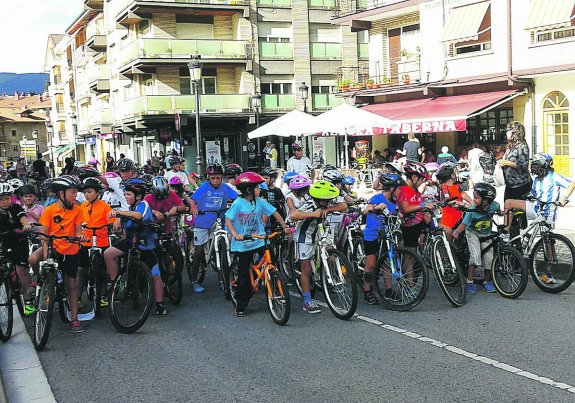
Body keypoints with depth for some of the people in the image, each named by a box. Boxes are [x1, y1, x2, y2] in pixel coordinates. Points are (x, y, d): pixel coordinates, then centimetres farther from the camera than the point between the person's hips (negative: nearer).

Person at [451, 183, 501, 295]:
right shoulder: (472, 210, -28)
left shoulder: (493, 205, -21)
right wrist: (457, 231, -37)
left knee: (489, 258, -2)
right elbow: (464, 224, -25)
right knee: (475, 255, -21)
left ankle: (486, 282, 18)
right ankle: (469, 282, -12)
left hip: (486, 235, 3)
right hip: (472, 233, -3)